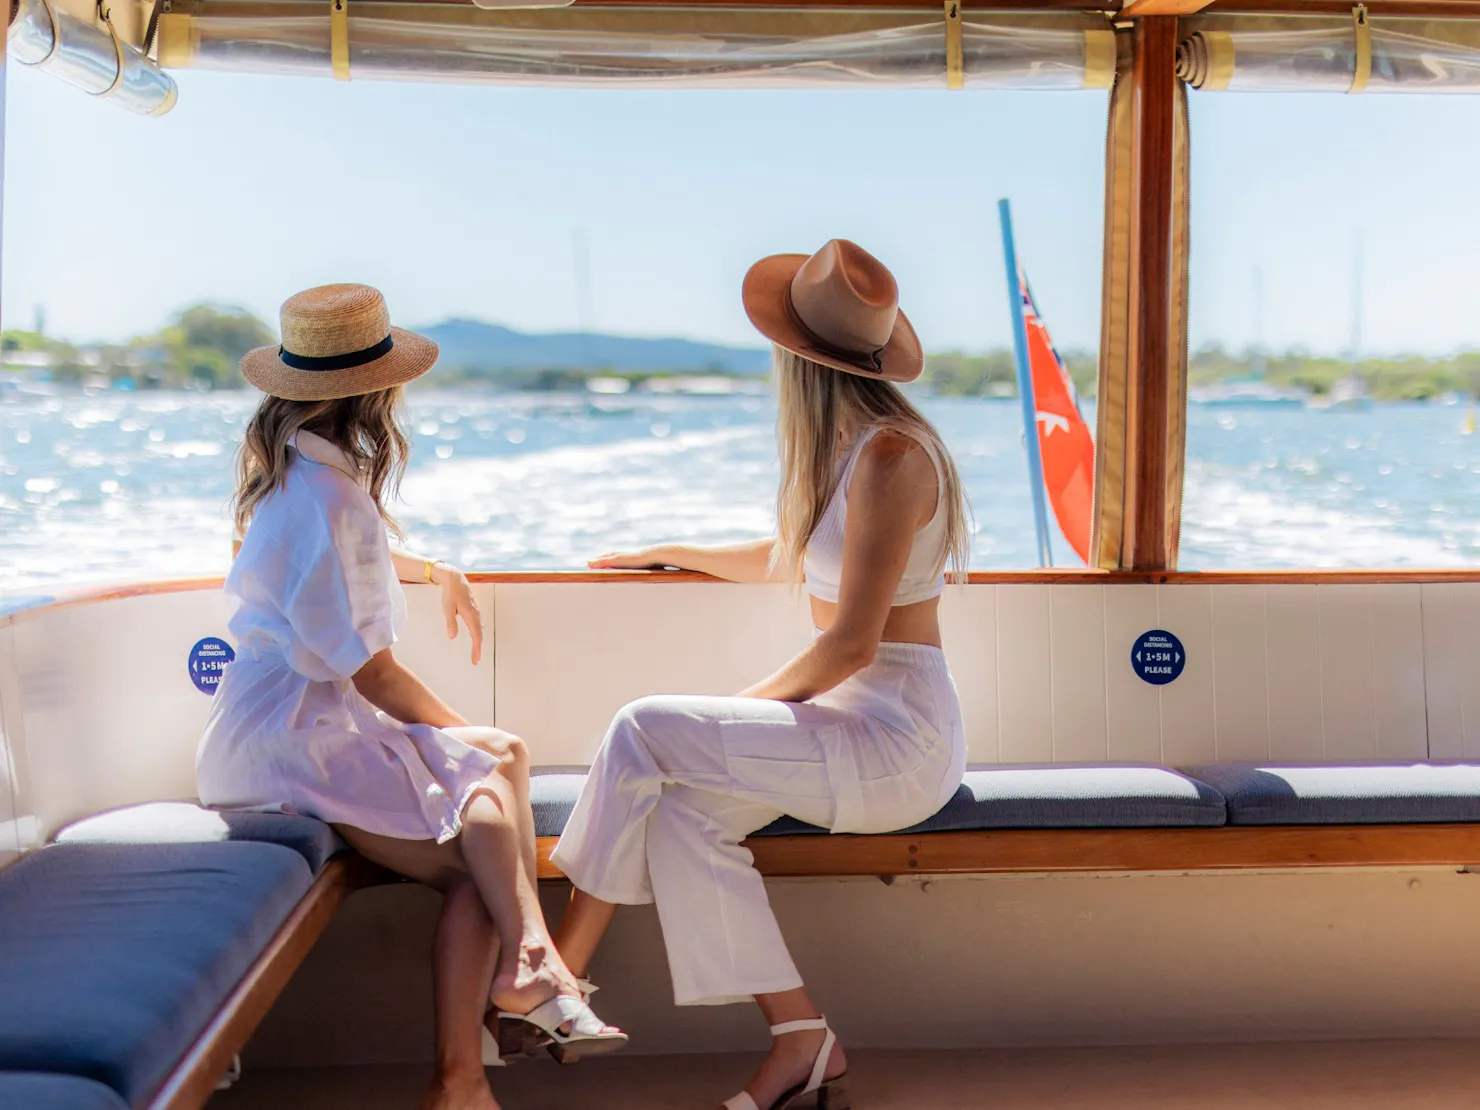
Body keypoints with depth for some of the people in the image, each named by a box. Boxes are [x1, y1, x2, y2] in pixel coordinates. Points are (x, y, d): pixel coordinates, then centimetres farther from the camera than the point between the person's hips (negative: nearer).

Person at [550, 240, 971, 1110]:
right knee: (682, 808, -12)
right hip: (856, 722, 9)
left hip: (896, 736, -9)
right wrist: (670, 553, 36)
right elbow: (785, 559, 30)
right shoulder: (849, 448, 12)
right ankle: (800, 1040, -9)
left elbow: (851, 642, -21)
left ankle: (556, 972, -2)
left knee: (646, 733, -16)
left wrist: (752, 705, -9)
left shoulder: (889, 455, -18)